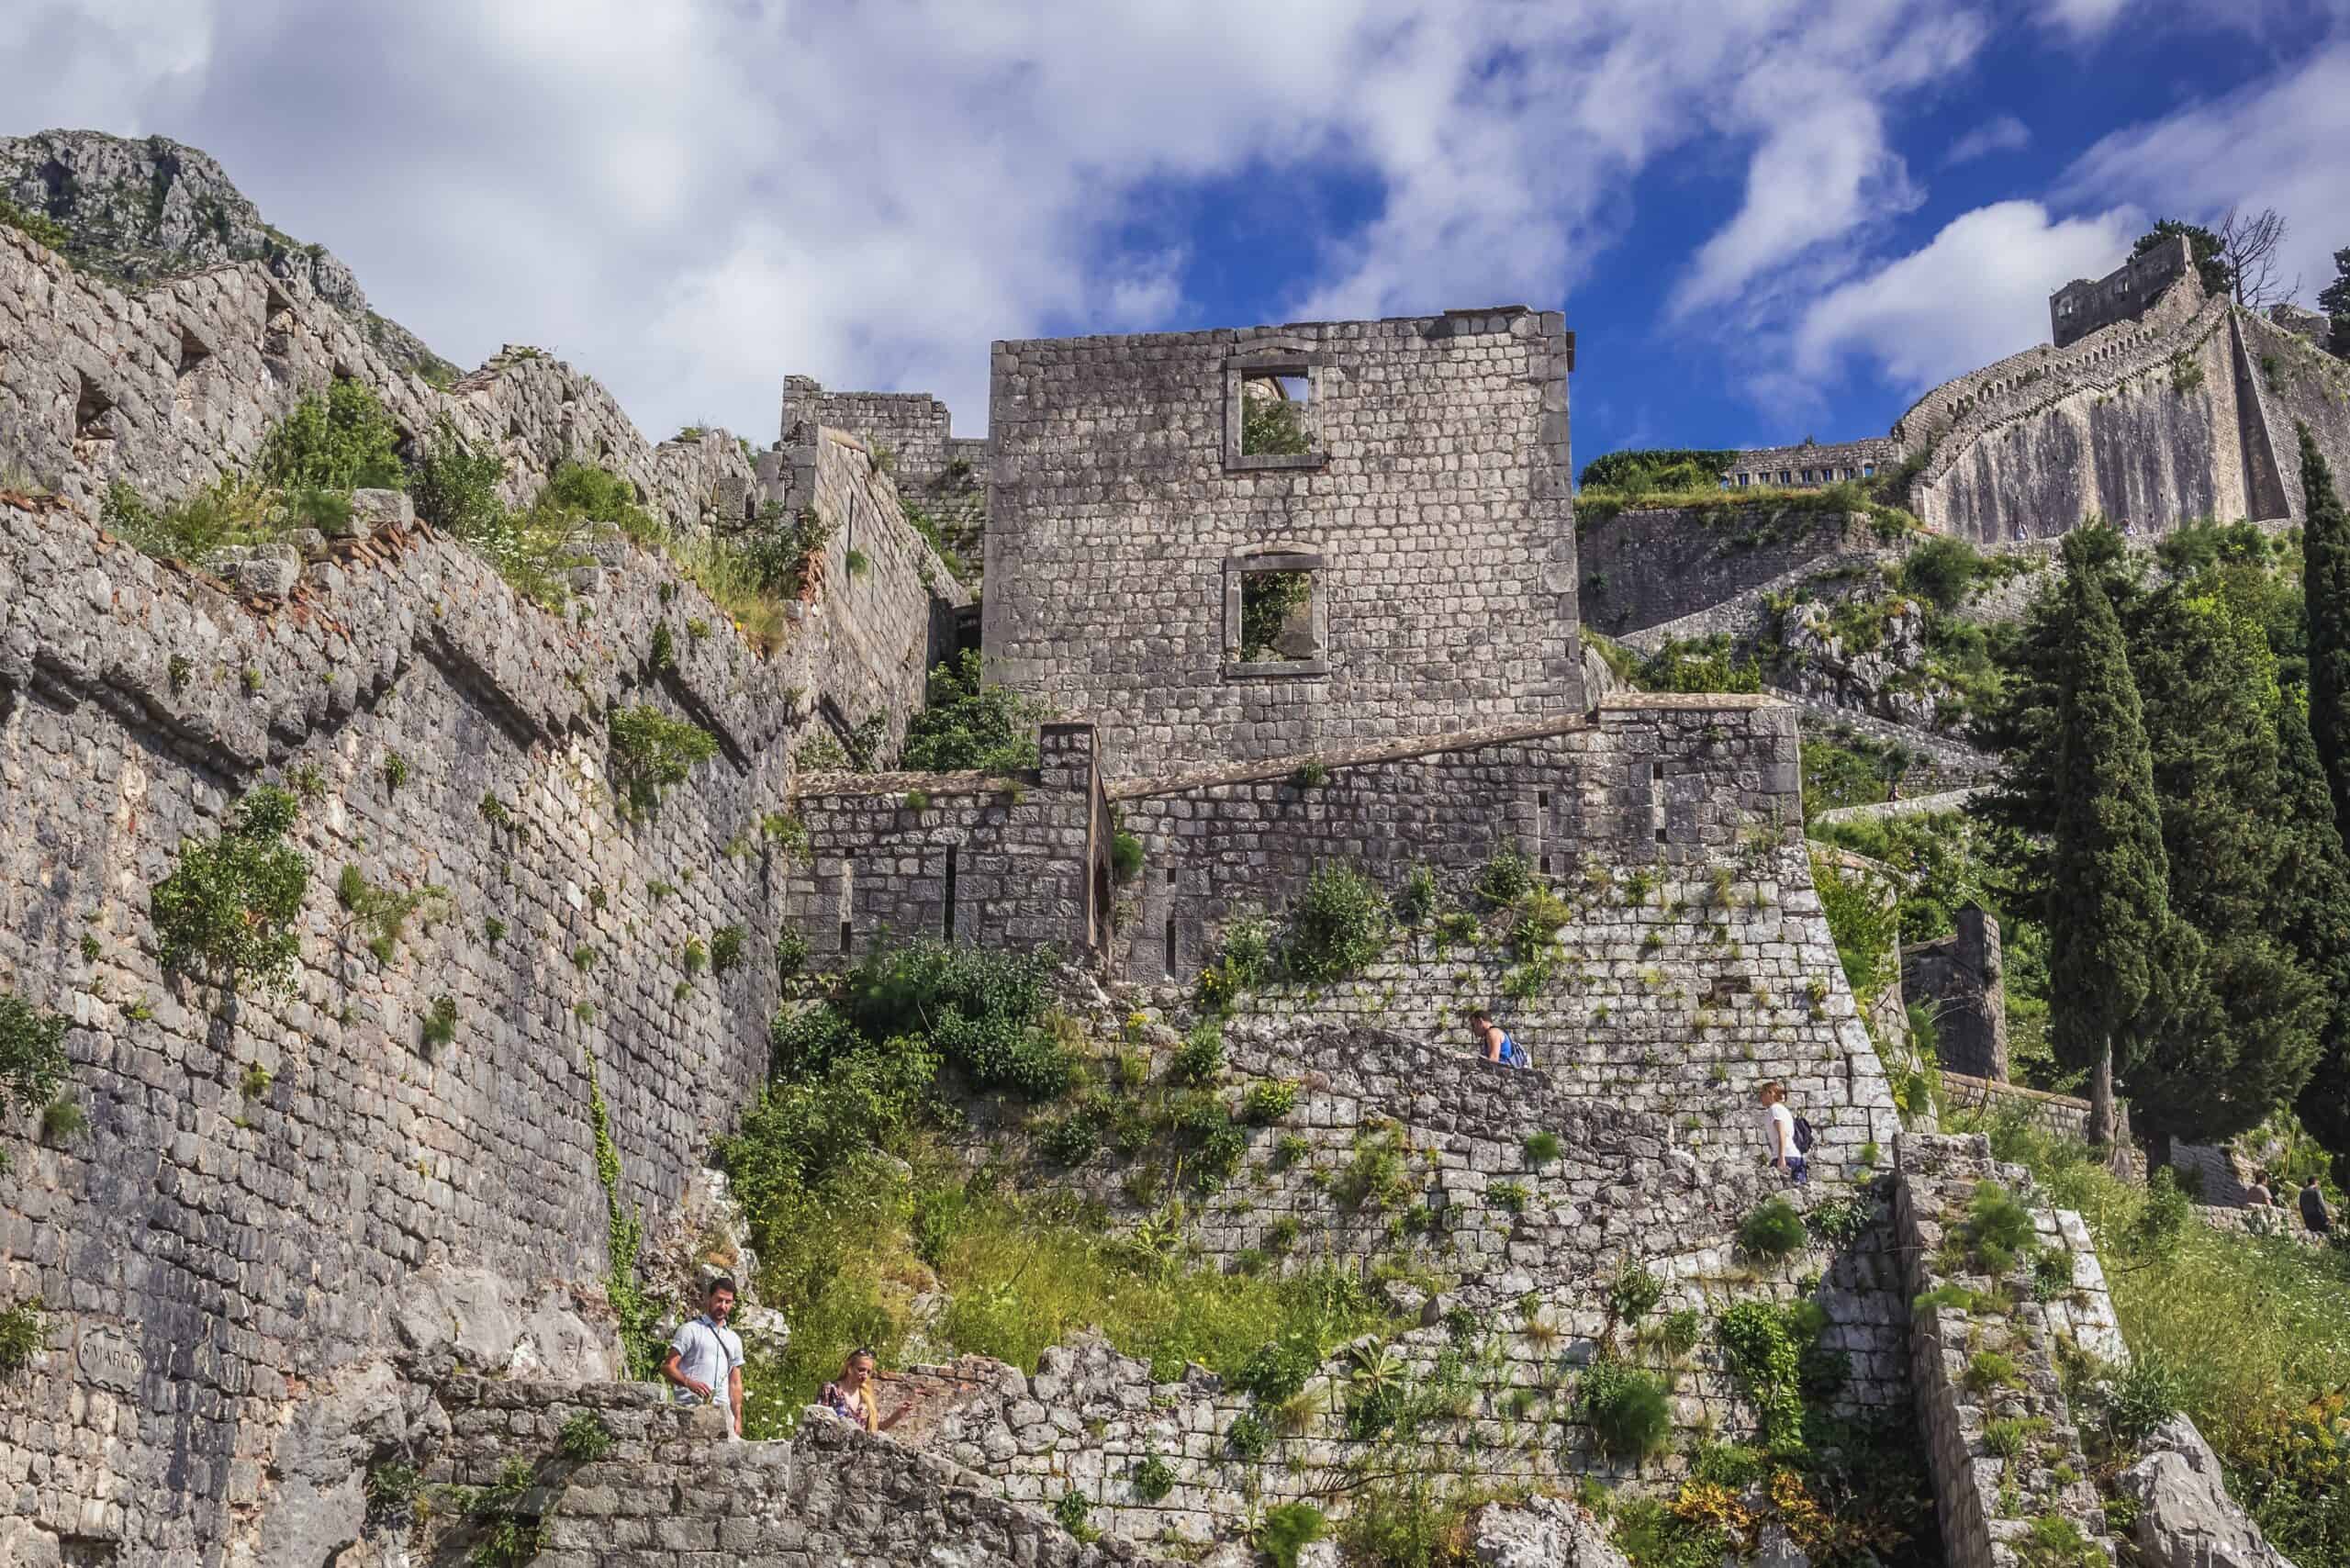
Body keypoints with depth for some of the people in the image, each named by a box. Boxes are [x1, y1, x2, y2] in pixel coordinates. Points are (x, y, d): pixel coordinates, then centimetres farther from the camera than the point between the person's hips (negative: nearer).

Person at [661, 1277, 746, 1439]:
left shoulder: (734, 1339, 23)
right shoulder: (690, 1330, 6)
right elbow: (668, 1367, -2)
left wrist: (738, 1418, 10)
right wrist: (690, 1383, -21)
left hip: (722, 1408, 5)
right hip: (692, 1406, -5)